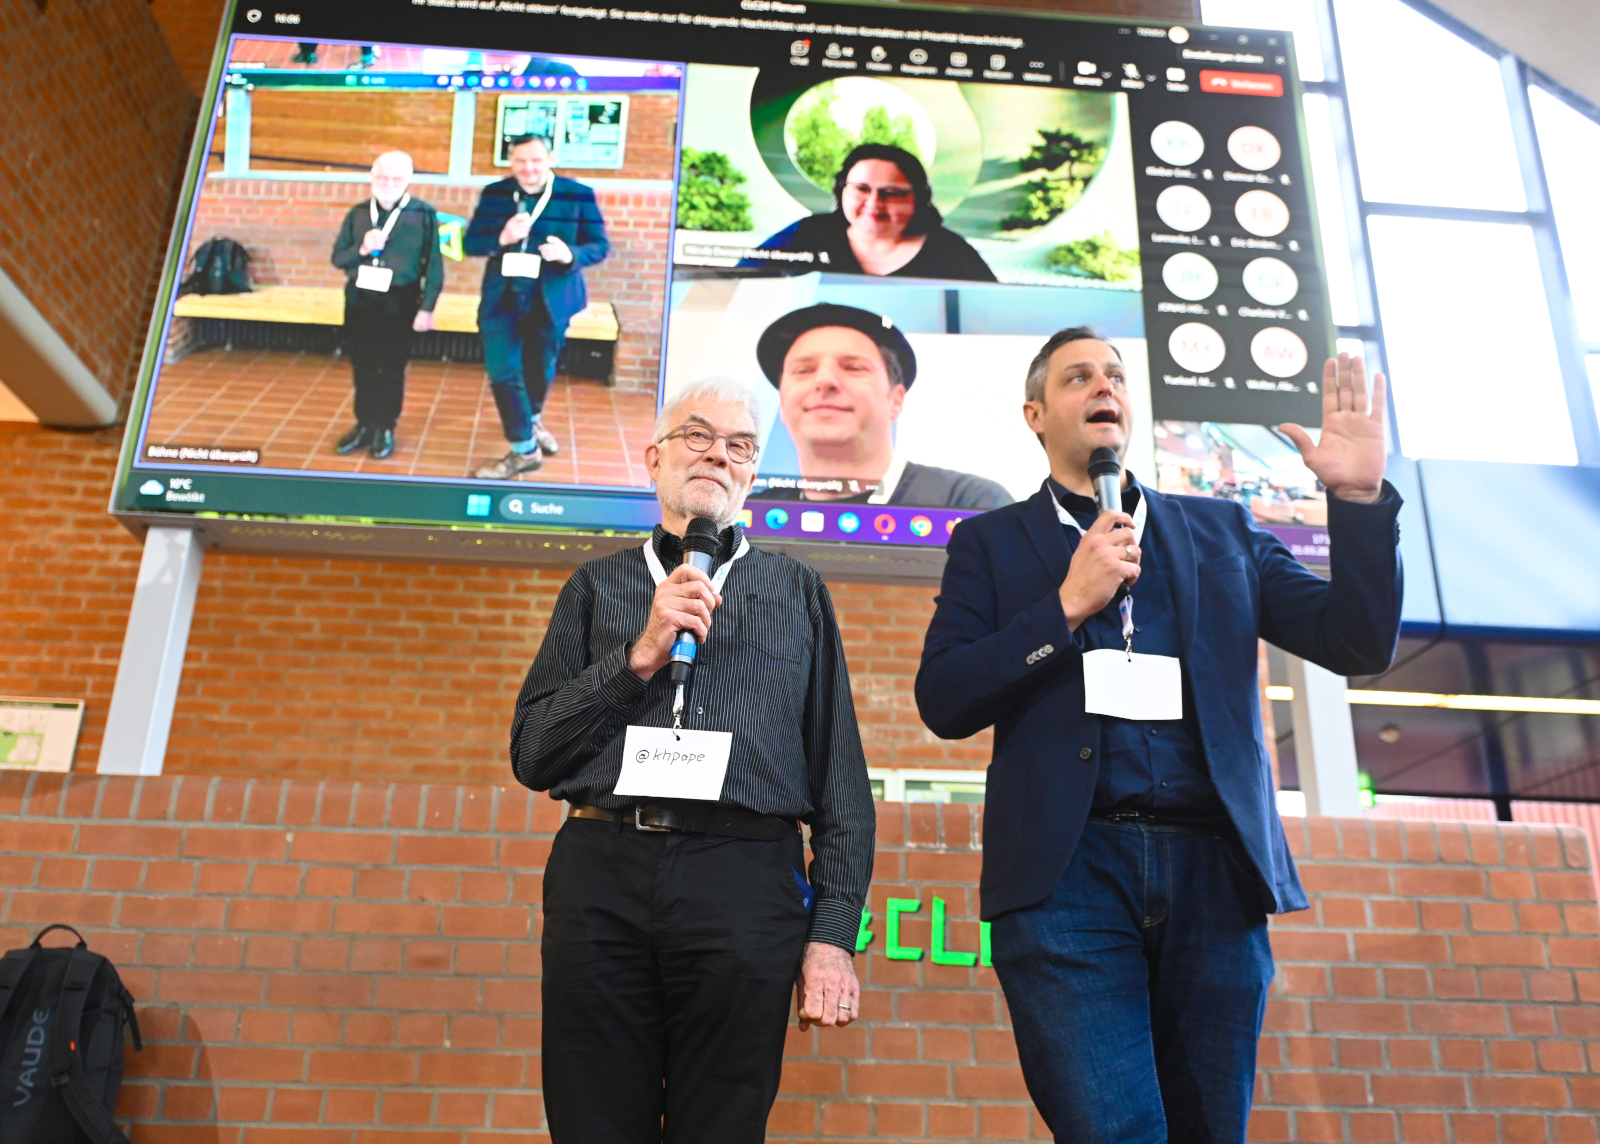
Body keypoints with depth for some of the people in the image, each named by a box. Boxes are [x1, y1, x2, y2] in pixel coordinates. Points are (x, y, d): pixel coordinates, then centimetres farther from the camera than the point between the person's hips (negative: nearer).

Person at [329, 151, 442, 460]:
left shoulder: (423, 215, -6)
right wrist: (361, 249, -15)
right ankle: (363, 425, 24)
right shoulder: (357, 213, 5)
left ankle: (385, 429, 18)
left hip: (399, 303, -4)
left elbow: (433, 266, -5)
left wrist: (427, 308, -8)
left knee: (391, 368, 5)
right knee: (361, 365, 11)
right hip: (359, 299, 4)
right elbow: (337, 257, 6)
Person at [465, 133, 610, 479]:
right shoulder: (494, 193, -2)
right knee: (503, 372, -3)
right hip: (502, 299, 1)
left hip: (551, 301, -1)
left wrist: (570, 255, -28)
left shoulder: (578, 195, -8)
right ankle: (524, 449, 10)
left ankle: (532, 420, 46)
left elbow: (600, 245, -7)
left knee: (540, 370, 17)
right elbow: (470, 243, -2)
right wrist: (501, 238, -22)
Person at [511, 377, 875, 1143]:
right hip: (602, 877, 1)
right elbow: (532, 754, 7)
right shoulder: (597, 587, 16)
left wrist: (834, 933, -1)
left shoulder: (798, 591, 14)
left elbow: (841, 773, 8)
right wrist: (642, 655, -6)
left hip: (745, 883, 0)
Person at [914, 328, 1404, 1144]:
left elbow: (1357, 645, 10)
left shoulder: (1220, 530, 17)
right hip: (1069, 869, -2)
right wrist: (1067, 604, -10)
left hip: (1214, 871, 3)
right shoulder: (992, 542, 11)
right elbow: (942, 701, -1)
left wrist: (1360, 498, -3)